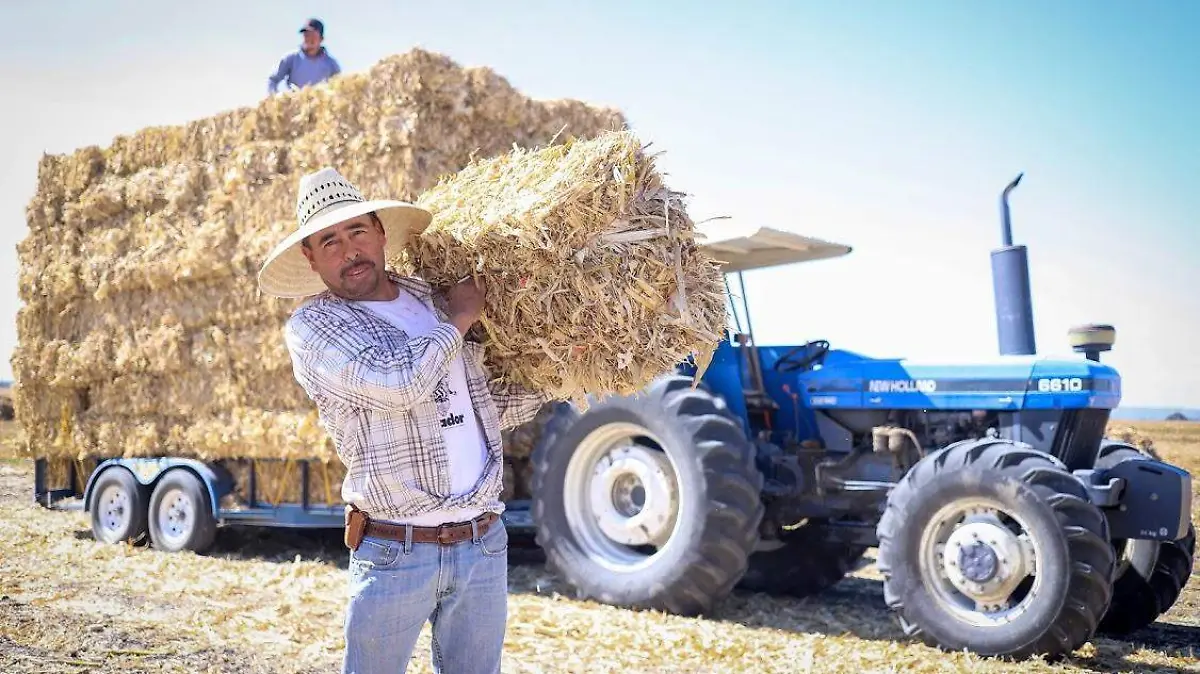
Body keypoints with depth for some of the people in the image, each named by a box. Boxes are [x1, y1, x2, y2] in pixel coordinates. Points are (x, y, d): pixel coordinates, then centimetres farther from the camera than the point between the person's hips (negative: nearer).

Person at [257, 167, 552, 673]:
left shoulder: (439, 299, 11)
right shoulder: (311, 325, -4)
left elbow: (497, 407, 19)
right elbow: (398, 383, -22)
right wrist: (458, 320, -7)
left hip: (485, 544, 5)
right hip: (395, 551, -4)